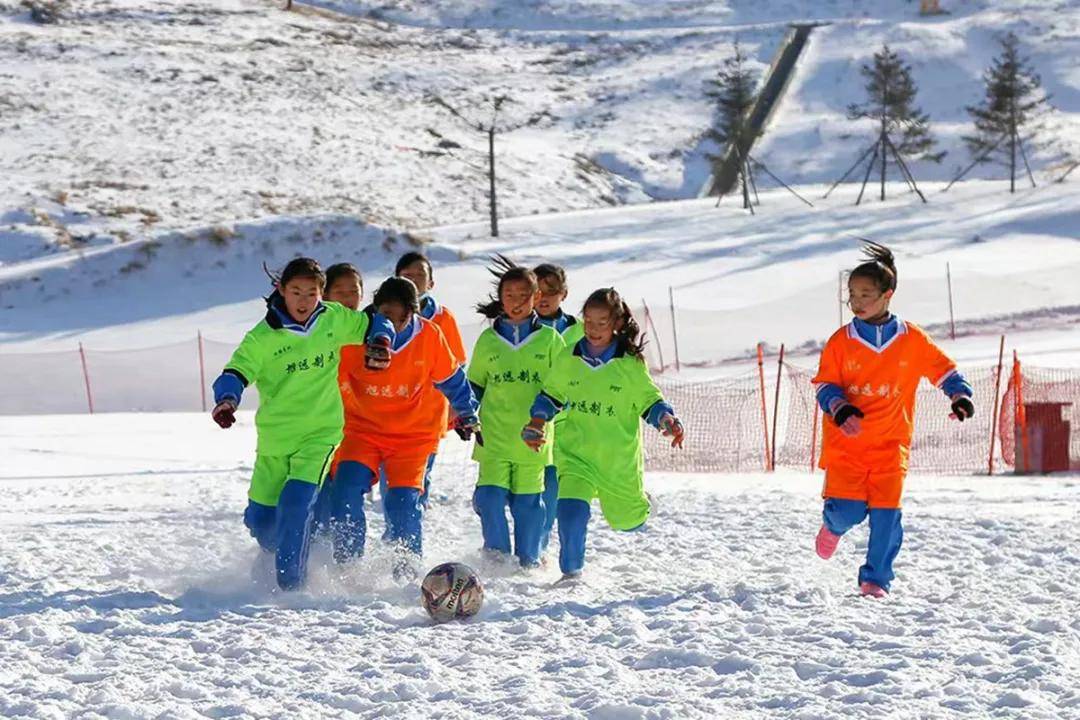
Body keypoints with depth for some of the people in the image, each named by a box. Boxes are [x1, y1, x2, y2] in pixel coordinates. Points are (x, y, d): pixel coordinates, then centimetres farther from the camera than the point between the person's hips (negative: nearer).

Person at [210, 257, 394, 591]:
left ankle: (290, 582, -14)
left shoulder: (334, 319, -1)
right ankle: (280, 552, 41)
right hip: (274, 437, 1)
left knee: (296, 502, -23)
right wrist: (226, 399, -38)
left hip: (321, 433, -1)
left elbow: (372, 324, 16)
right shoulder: (263, 337, -10)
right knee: (260, 519, 6)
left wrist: (380, 342, -6)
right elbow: (236, 372, -17)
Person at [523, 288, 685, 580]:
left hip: (619, 456, 0)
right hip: (576, 454, 0)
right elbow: (551, 394, 14)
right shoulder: (568, 359, -1)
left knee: (627, 520, 15)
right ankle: (571, 571, -2)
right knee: (572, 510, -22)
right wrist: (537, 422, 0)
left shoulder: (631, 364, -8)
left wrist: (666, 420, -18)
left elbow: (649, 401, 1)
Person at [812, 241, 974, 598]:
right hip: (847, 442, 0)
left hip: (891, 444, 0)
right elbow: (824, 384, 2)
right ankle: (833, 526, 28)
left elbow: (941, 367, 11)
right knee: (848, 510, -8)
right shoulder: (841, 342, -1)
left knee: (886, 513, -7)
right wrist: (841, 409, -17)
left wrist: (960, 395, -6)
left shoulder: (912, 340, 1)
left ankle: (876, 579, 5)